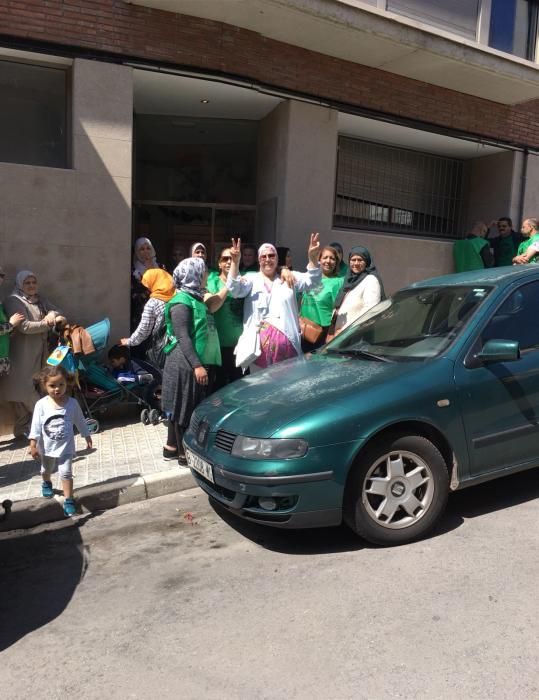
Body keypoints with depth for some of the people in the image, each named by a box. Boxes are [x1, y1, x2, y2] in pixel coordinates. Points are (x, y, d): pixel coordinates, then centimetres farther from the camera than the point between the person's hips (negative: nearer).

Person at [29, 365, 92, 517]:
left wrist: (87, 437, 7)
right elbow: (36, 425, -13)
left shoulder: (72, 403, -13)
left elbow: (80, 421, 0)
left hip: (66, 446, -1)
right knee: (46, 469, 26)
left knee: (66, 473, -7)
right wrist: (33, 445, -16)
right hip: (47, 447, 2)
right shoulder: (41, 405, -16)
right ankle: (46, 483, 57)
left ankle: (68, 500, 3)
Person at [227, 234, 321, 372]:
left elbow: (312, 281, -1)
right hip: (259, 343, -1)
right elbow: (235, 289, -9)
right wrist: (235, 262, -24)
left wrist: (313, 258, -20)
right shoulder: (252, 280, 7)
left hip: (286, 342, 1)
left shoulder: (289, 278, 11)